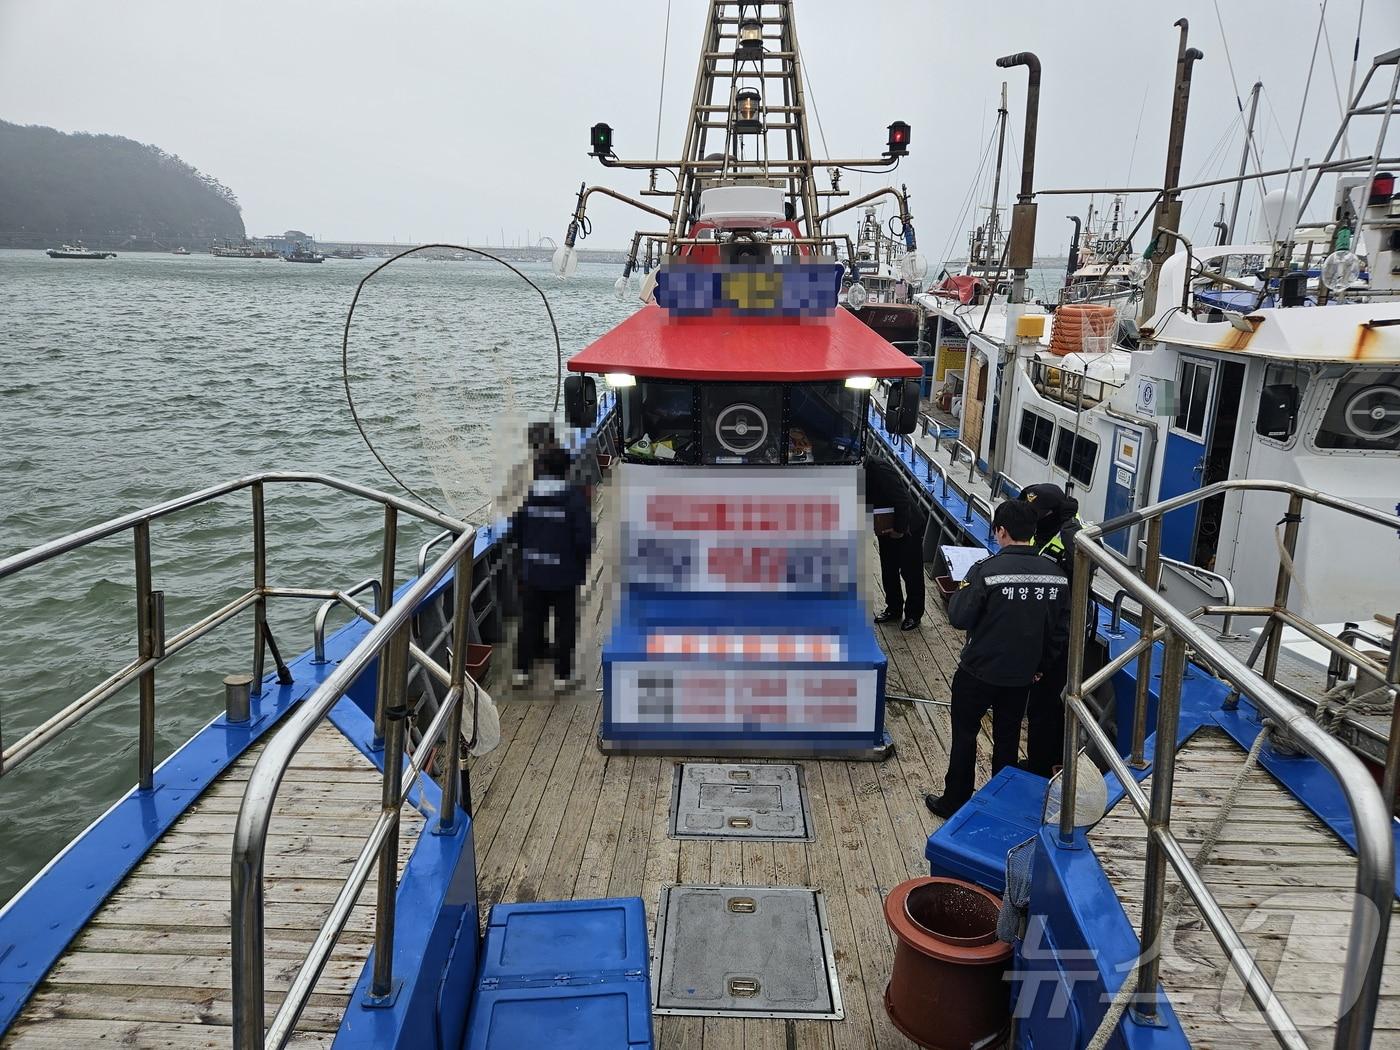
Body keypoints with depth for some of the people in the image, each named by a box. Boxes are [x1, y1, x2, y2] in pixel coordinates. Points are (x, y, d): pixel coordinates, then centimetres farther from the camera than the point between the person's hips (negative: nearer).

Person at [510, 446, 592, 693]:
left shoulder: (528, 496, -3)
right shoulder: (574, 498, -14)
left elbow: (515, 531, 3)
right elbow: (584, 537, -15)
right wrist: (582, 561, 3)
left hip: (532, 572, 3)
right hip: (564, 573, -3)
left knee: (530, 622, 17)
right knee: (564, 624, 8)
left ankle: (522, 670, 24)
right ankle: (562, 675, 13)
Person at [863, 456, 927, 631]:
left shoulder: (879, 469, -32)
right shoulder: (865, 468, -6)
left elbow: (903, 501, -30)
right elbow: (870, 499, 6)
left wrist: (899, 530, -20)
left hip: (908, 527, -8)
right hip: (886, 528, 8)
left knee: (911, 573, 8)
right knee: (888, 571, 16)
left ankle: (914, 614, 23)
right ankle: (893, 609, 33)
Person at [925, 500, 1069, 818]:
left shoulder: (987, 570, -23)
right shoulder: (1056, 576, -5)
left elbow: (959, 619, -20)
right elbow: (1061, 630, 4)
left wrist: (961, 591, -2)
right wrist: (1041, 667, 16)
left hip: (979, 672, -4)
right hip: (1022, 675, 5)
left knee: (964, 735, 12)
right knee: (1007, 739, 20)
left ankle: (954, 802, 23)